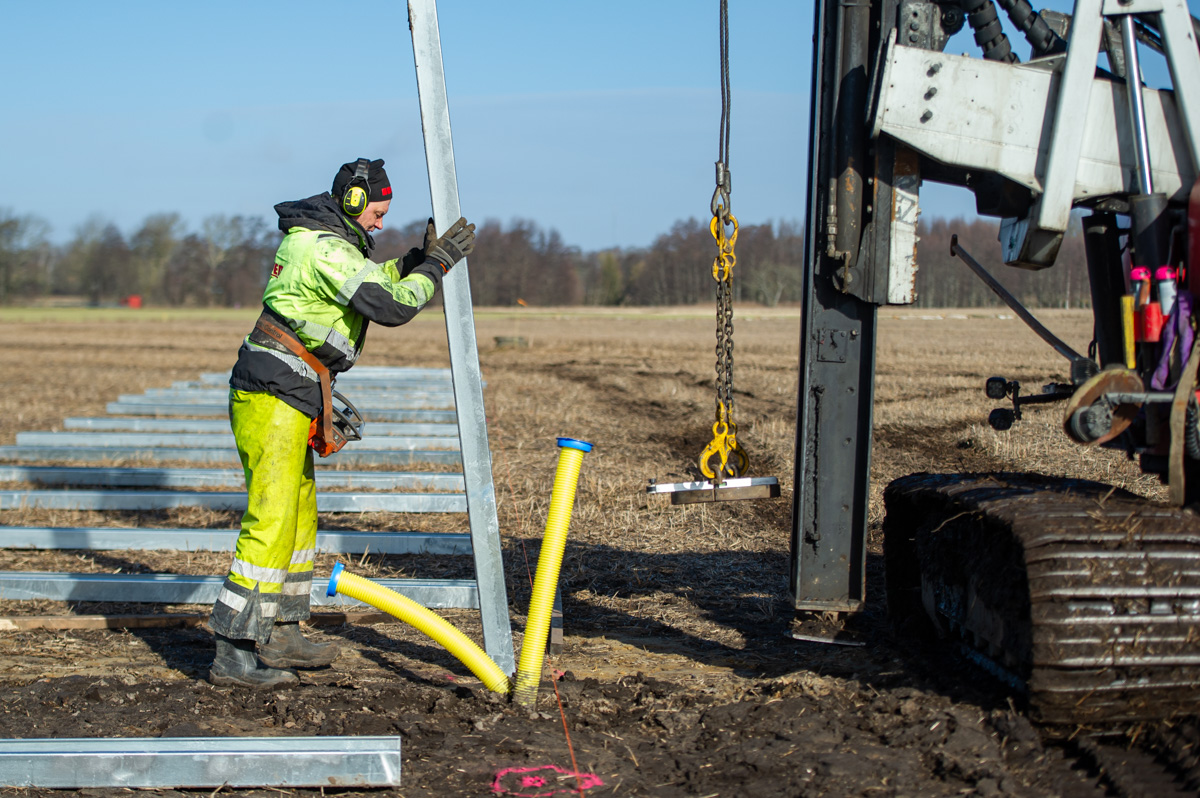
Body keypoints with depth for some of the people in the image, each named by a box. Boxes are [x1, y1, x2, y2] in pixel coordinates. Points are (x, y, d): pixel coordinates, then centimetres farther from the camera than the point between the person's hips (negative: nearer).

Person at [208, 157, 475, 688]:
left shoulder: (312, 239, 17)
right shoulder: (326, 248, -15)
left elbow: (378, 281, 28)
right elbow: (391, 306, -18)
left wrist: (422, 256, 16)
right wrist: (438, 264, -5)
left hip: (279, 398, 11)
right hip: (274, 398, -11)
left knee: (299, 517, 16)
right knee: (270, 523, -11)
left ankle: (279, 635, 24)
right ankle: (233, 655, -9)